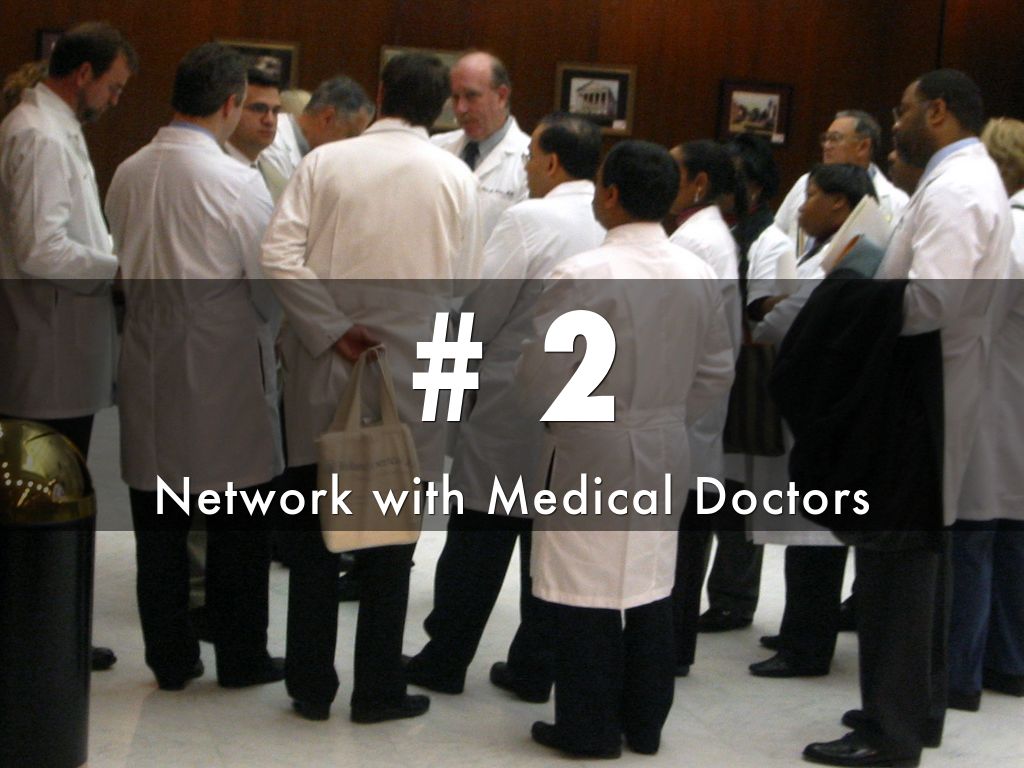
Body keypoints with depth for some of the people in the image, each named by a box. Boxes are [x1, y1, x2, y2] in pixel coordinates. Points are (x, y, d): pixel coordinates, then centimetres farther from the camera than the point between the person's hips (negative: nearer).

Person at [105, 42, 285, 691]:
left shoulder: (128, 175, 1)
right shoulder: (236, 181, -15)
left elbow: (125, 267, 9)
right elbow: (270, 283, -10)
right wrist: (268, 333, 11)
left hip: (149, 369, 5)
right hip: (222, 370, -5)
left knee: (159, 527, 12)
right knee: (237, 528, 9)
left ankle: (170, 658, 20)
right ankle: (241, 656, 18)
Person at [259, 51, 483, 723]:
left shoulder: (325, 161, -2)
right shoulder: (455, 176, -2)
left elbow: (279, 255, -12)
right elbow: (464, 283, -1)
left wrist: (334, 330, -8)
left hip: (324, 375, 1)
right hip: (411, 374, -1)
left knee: (315, 537, 12)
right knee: (389, 541, 10)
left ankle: (311, 685, 18)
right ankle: (379, 690, 15)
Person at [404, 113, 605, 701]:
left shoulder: (529, 220, -14)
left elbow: (479, 309, -11)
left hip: (512, 404, -5)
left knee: (480, 537, 5)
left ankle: (445, 661, 15)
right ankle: (535, 670, 17)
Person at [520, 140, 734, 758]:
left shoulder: (583, 274, -16)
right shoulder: (699, 275, 2)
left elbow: (541, 373, -14)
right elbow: (717, 371, 8)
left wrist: (557, 421, 6)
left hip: (591, 453, -6)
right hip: (665, 452, 6)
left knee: (588, 599, 4)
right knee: (653, 592, 14)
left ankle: (588, 729, 12)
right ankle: (645, 724, 23)